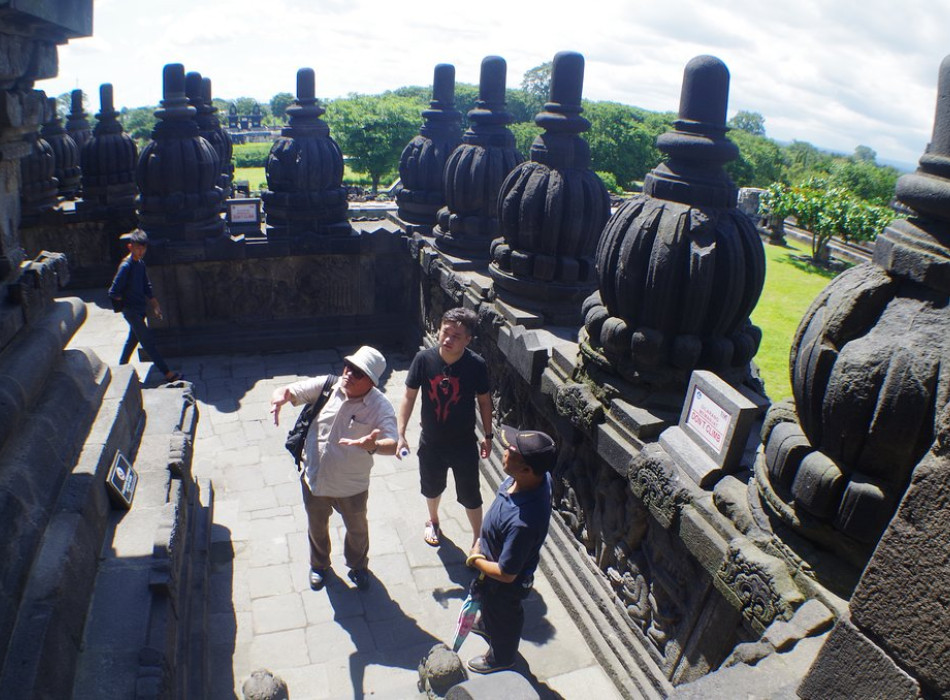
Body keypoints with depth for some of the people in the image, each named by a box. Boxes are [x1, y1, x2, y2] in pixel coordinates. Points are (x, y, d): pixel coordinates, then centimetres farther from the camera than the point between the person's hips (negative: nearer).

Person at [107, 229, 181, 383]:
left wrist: (155, 305, 12)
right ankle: (167, 373, -5)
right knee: (148, 342, -6)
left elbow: (147, 287, 15)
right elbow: (114, 292, -19)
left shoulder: (141, 263, 6)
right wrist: (125, 302, -4)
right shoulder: (126, 266, -20)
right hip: (131, 310, -9)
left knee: (133, 339, 20)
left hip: (140, 309, 9)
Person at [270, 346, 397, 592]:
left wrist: (373, 446, -56)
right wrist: (279, 398, -34)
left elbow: (392, 445, -33)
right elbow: (287, 391, -9)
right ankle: (319, 565, 58)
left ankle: (358, 566, 55)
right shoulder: (326, 386, -14)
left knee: (357, 529, 24)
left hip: (351, 486, -2)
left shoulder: (381, 407, -23)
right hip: (314, 477, 3)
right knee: (316, 526, 28)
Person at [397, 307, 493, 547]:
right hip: (431, 442, 2)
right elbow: (409, 396, -8)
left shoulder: (476, 365, -20)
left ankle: (478, 539, 39)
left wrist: (488, 435, 2)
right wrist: (400, 434, -12)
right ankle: (433, 521, 57)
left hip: (464, 444, -2)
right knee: (432, 488, 26)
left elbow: (484, 401, -4)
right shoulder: (424, 359, -19)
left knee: (470, 496, 14)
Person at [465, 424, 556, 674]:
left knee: (503, 616, 26)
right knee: (489, 604, 37)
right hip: (494, 553, 7)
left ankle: (500, 658, 56)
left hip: (505, 584, -7)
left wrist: (475, 559, -16)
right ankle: (487, 625, 69)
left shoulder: (522, 522, -48)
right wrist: (482, 540, 6)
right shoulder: (537, 477, -24)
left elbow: (506, 574, -32)